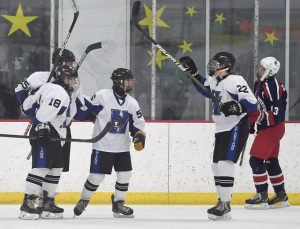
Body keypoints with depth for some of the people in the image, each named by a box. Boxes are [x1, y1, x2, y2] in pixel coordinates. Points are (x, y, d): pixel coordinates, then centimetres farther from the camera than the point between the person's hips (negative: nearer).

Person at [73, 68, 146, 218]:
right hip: (103, 145, -5)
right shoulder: (102, 96, -12)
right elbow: (87, 109, 0)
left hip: (122, 147, 5)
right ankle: (83, 201, 16)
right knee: (97, 176, -4)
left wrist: (139, 136, -7)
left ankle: (118, 203, 17)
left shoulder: (132, 103, 4)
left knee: (125, 175, 1)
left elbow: (137, 125, 7)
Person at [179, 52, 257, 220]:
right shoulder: (214, 80, 10)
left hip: (236, 128, -10)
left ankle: (225, 205, -17)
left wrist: (236, 108, -37)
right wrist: (193, 72, 21)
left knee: (225, 164, -18)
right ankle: (222, 202, 18)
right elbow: (205, 89, 32)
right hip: (221, 130, 10)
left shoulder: (235, 81, -17)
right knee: (217, 166, 10)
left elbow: (252, 103, -22)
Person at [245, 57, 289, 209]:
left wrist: (256, 116, -28)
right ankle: (281, 196, 24)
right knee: (271, 162, 16)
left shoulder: (272, 87, -23)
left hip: (272, 128, -10)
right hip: (265, 127, 10)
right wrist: (252, 120, 19)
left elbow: (276, 115, -26)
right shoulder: (260, 84, 8)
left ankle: (262, 197, -9)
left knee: (256, 160, -12)